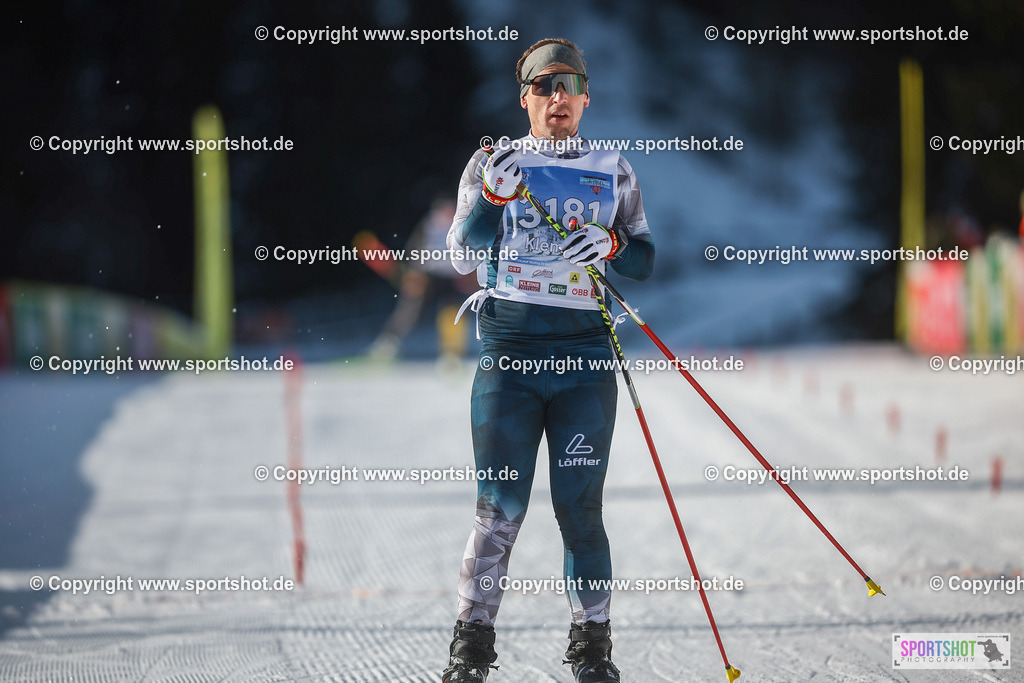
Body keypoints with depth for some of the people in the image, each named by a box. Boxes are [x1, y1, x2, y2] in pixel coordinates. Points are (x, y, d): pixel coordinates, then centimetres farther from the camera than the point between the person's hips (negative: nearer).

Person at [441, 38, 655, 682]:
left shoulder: (613, 171, 12)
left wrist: (611, 245, -7)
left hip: (587, 356, 1)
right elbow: (463, 256, 1)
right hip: (508, 351, -1)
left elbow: (646, 259, 15)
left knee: (579, 508, -1)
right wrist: (494, 194, -14)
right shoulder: (494, 164, 9)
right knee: (500, 507, -5)